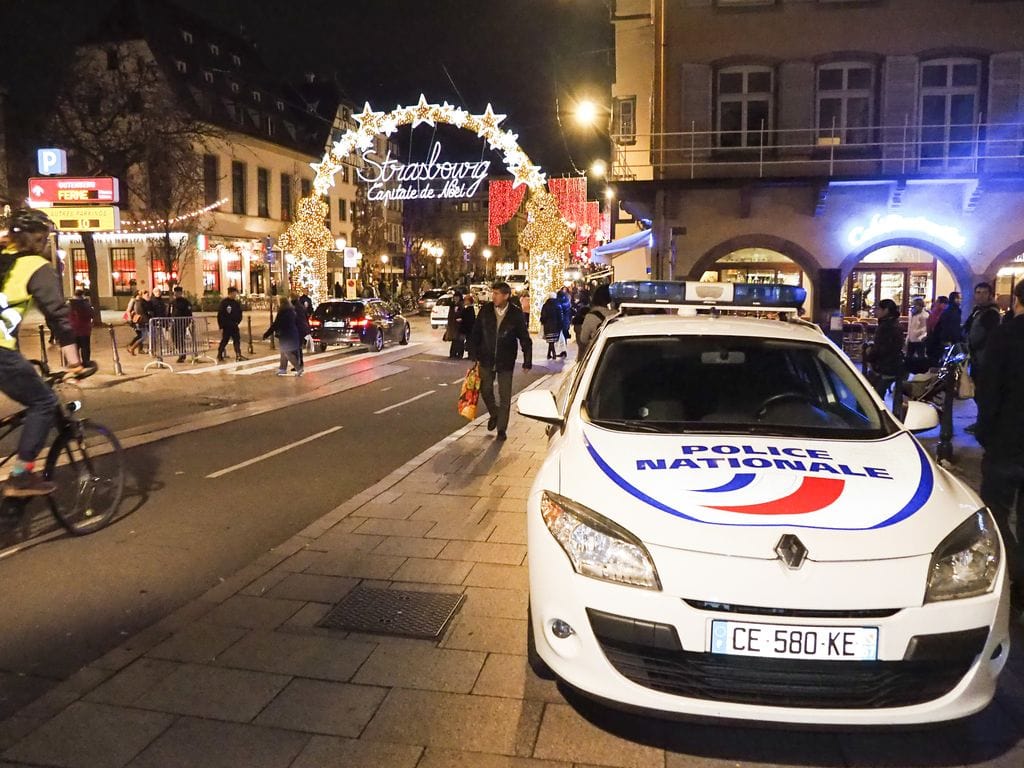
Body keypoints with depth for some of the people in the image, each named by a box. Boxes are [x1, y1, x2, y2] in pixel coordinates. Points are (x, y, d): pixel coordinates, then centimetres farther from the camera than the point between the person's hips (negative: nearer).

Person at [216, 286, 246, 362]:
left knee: (237, 340, -3)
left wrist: (237, 322, 0)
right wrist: (221, 327, -12)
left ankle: (238, 355, -2)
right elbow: (220, 315, -9)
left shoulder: (237, 303, 7)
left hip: (234, 326, 5)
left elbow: (240, 314, 15)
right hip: (226, 326, -5)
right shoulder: (224, 302, -8)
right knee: (224, 341, 5)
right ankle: (219, 355, 17)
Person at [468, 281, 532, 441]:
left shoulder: (516, 314, -10)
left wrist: (527, 361, -6)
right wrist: (473, 354, -1)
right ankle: (494, 414, 38)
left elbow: (525, 339, -4)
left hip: (506, 362, -2)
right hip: (486, 360, 2)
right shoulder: (485, 310, -5)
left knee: (505, 396, 4)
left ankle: (501, 428, 17)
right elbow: (476, 333, 2)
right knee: (486, 391, 9)